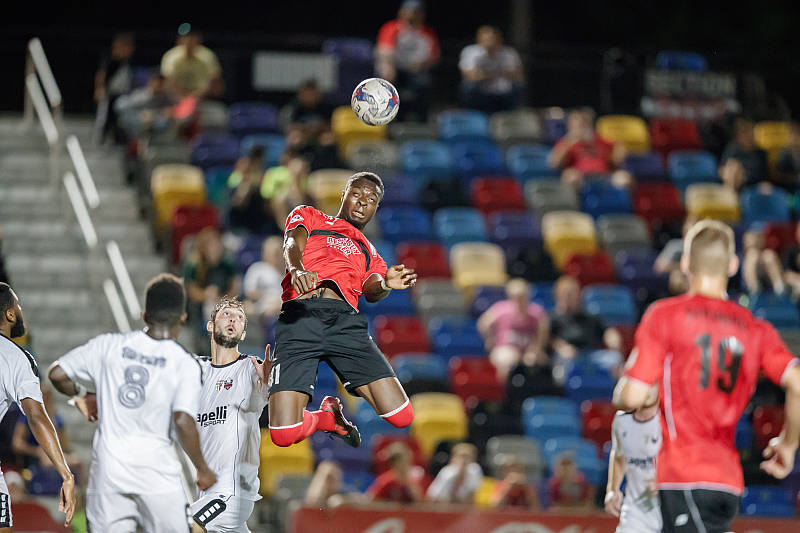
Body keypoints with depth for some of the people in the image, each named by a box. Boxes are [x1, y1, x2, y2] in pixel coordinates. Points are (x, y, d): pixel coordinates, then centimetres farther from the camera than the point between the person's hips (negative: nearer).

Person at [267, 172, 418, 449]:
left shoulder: (369, 252, 33)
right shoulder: (308, 216, 25)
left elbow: (371, 291, 13)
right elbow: (292, 244, 3)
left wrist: (385, 284, -12)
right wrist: (297, 270, -21)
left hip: (346, 322, 4)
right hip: (300, 316, -4)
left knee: (401, 416, -14)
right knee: (284, 434, -20)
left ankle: (336, 407, 18)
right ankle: (325, 417, 17)